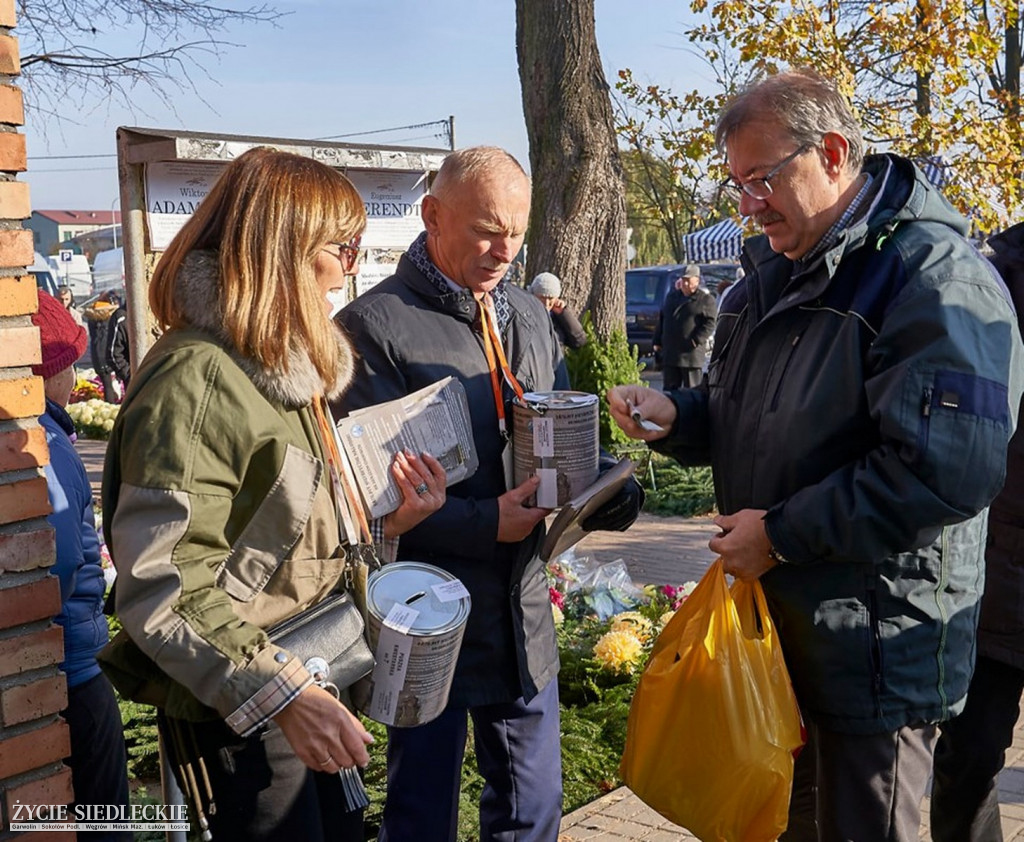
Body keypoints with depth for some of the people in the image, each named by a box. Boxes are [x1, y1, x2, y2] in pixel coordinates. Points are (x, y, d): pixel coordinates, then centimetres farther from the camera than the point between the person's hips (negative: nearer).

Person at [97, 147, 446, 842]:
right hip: (237, 714, -9)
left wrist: (389, 523, -1)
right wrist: (284, 696, -27)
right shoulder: (197, 379, -21)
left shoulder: (289, 368, 11)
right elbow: (158, 585, -26)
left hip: (306, 686, 9)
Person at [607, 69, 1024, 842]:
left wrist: (783, 533, -22)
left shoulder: (934, 273, -18)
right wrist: (674, 417, -2)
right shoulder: (774, 275, 11)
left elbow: (949, 466, -28)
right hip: (770, 621, 8)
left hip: (876, 648, -8)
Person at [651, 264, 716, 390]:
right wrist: (657, 341, 14)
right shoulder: (672, 296, 17)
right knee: (669, 389, 10)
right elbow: (661, 320, 21)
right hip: (669, 355, 6)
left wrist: (696, 340, -21)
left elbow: (710, 323, -11)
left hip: (692, 354, -6)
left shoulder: (706, 299, -2)